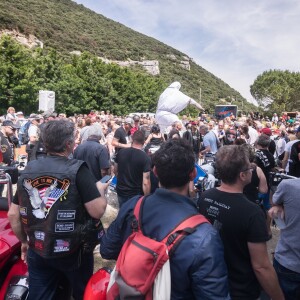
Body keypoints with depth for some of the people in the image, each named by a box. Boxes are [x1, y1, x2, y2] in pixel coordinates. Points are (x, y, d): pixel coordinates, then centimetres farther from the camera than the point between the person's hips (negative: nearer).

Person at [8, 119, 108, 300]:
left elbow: (13, 215, 1)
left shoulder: (28, 170, -3)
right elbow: (98, 211, -23)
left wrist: (24, 242, 15)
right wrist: (100, 190, -4)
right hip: (73, 251, -3)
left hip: (37, 251, 4)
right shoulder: (77, 170, -19)